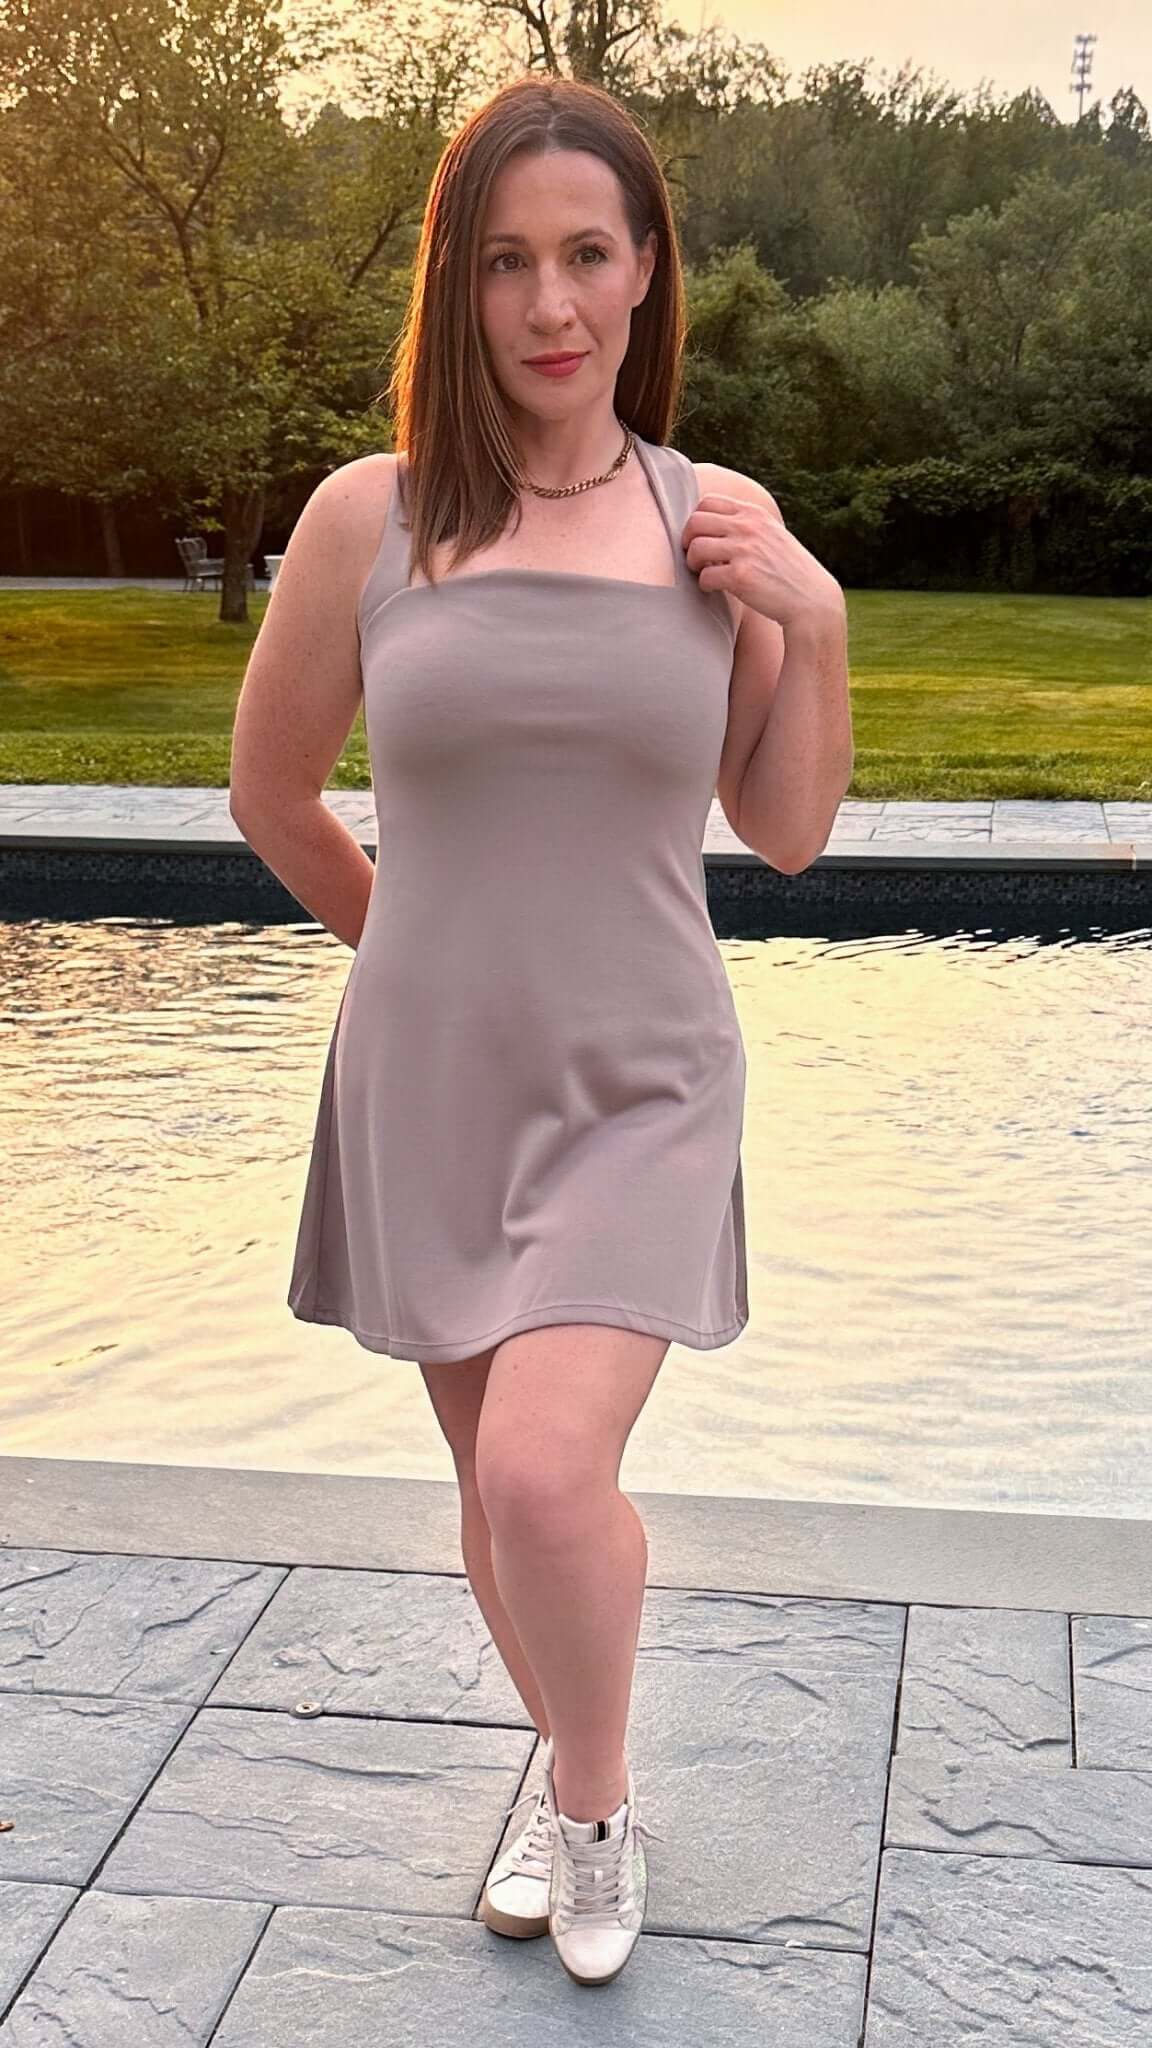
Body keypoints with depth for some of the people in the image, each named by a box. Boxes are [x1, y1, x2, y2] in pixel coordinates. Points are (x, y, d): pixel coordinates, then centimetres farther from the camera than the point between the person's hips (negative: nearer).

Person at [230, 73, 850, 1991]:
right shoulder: (368, 513, -5)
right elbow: (270, 792, 8)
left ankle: (598, 1804, 15)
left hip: (639, 1081, -1)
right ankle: (569, 1771, 43)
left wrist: (814, 620, -8)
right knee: (494, 1476, 14)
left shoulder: (717, 520, -2)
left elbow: (787, 831, 5)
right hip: (429, 1078, 1)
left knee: (547, 1470, -17)